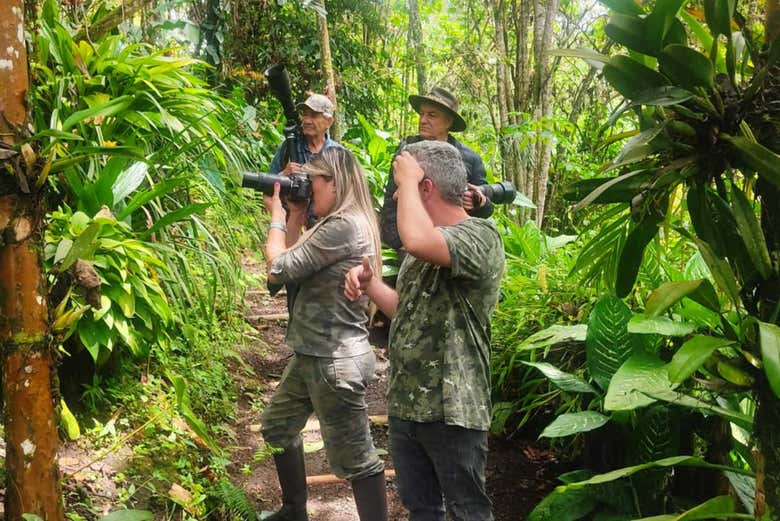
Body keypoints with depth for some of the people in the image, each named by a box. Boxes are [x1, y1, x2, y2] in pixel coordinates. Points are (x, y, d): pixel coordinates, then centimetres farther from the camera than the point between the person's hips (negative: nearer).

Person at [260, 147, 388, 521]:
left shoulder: (343, 226, -21)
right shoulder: (338, 223, 11)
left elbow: (280, 269, -17)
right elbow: (296, 262, 16)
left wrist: (277, 217, -3)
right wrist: (295, 217, 8)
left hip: (335, 361, -11)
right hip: (313, 354, 11)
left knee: (353, 460, -1)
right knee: (277, 425, 25)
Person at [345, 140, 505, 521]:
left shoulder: (481, 236, -16)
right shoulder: (427, 245, 12)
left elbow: (416, 240, -37)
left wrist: (407, 180, -20)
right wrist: (370, 284, 1)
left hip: (451, 409, -8)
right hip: (406, 403, 8)